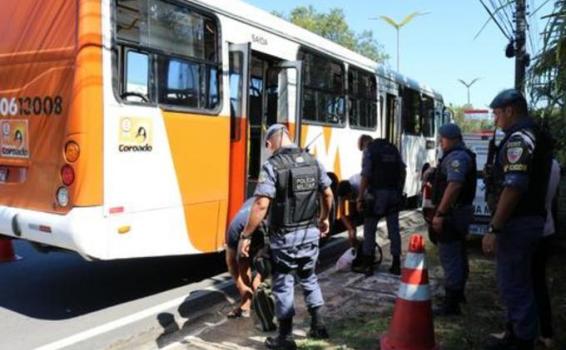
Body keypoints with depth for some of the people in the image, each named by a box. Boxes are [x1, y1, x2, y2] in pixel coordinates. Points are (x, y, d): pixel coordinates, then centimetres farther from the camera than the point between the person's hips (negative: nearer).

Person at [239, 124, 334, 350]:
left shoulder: (272, 166, -16)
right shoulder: (313, 162, 3)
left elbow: (261, 205, -22)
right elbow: (328, 195, 11)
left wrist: (245, 235, -15)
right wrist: (324, 219, 27)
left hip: (285, 237, -5)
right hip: (310, 232, 6)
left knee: (283, 284, 8)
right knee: (309, 278, 23)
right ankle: (318, 325, 31)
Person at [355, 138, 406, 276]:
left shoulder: (369, 150, -2)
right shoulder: (393, 148, 14)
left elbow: (366, 176, -11)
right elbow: (402, 172, 12)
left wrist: (360, 198, -9)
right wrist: (399, 192, 17)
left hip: (377, 193, -5)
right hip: (394, 193, 5)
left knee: (369, 230, 5)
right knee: (394, 229, 9)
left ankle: (367, 265, 8)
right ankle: (396, 265, 14)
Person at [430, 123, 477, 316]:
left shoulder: (457, 157, -18)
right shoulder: (462, 155, 17)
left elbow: (454, 186, -31)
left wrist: (440, 213, -30)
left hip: (452, 213, -11)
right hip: (459, 211, 11)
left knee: (450, 257, -8)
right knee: (458, 256, 20)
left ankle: (451, 304, -4)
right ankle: (458, 293, 34)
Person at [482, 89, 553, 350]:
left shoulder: (519, 137, -16)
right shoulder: (537, 136, 17)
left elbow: (514, 186, -26)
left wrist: (494, 229, -25)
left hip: (518, 221, -11)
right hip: (531, 218, 11)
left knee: (513, 284, -2)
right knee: (518, 281, 19)